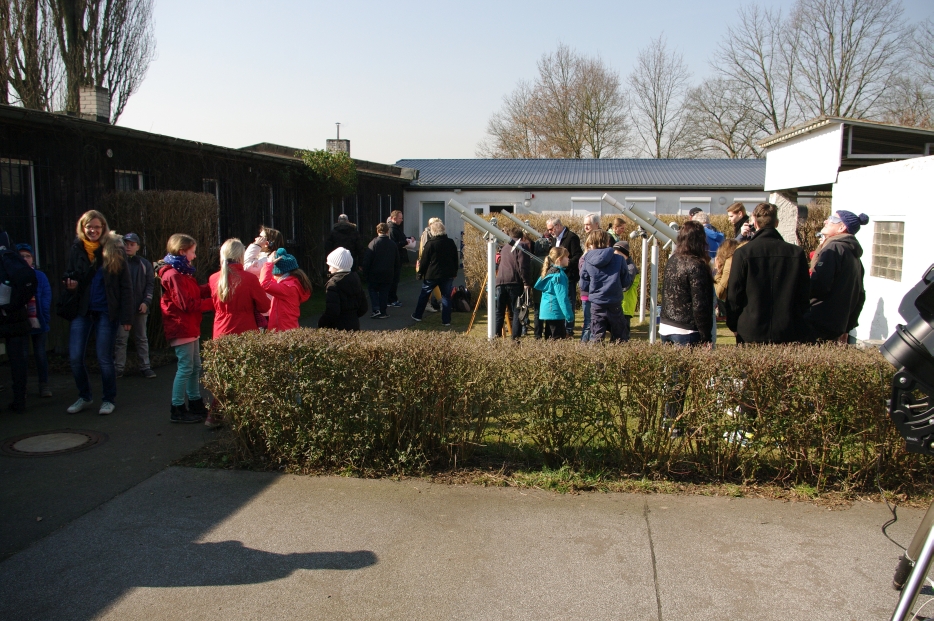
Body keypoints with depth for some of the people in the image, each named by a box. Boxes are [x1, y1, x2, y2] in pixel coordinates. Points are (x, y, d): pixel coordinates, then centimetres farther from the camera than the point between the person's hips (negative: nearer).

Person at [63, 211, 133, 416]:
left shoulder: (114, 249, -4)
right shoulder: (76, 249, 5)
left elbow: (125, 286, -5)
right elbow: (68, 275, 18)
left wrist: (126, 316, -10)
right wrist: (70, 285, -8)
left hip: (106, 312, -3)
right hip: (82, 310, 3)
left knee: (104, 358, 0)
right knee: (75, 357, 0)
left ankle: (109, 399, 18)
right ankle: (84, 396, 22)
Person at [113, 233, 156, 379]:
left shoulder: (144, 264, 7)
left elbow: (150, 284, 4)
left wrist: (146, 302, -7)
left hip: (140, 307, 1)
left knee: (142, 338, 8)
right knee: (121, 338, 0)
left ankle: (145, 367, 13)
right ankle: (118, 368, 6)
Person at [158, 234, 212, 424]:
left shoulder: (183, 273, 17)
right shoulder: (173, 275, -17)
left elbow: (197, 291, 10)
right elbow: (187, 304, -20)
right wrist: (211, 301, -15)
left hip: (190, 327, 11)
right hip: (181, 328, -11)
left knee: (195, 367, 15)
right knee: (185, 367, -6)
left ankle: (195, 404, 24)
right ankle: (177, 410, 1)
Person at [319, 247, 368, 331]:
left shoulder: (333, 283, -15)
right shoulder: (355, 279, 9)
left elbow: (332, 312, -21)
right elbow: (363, 308, 13)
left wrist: (321, 324, -7)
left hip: (338, 328, -8)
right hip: (355, 326, 8)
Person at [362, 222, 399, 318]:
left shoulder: (373, 243, -12)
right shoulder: (393, 244, 2)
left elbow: (367, 260, -12)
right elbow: (397, 262, 9)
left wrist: (365, 272, -2)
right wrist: (396, 276, 16)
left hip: (374, 274, -3)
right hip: (388, 275, 3)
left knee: (373, 290, 11)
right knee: (384, 293, 11)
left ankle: (376, 310, -4)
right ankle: (383, 312, 11)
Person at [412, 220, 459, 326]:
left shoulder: (430, 243, -12)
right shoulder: (451, 243, 2)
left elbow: (424, 260, -9)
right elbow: (456, 259, 9)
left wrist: (420, 272, 3)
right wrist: (454, 272, 17)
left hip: (432, 274, -3)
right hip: (448, 274, 3)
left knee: (424, 295, 14)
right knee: (446, 296, 6)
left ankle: (417, 315, 24)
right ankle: (446, 320, 3)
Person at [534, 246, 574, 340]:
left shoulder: (549, 272, 13)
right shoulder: (559, 275, -15)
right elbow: (562, 297, -18)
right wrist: (569, 315, -15)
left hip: (545, 311, 10)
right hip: (555, 313, -10)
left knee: (548, 337, 13)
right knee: (559, 338, -7)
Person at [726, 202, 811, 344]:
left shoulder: (742, 253, -7)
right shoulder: (797, 253, 0)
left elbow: (734, 294, -4)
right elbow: (805, 295, 6)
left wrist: (733, 325, 8)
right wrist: (799, 324, 18)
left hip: (751, 331, -2)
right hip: (789, 332, 2)